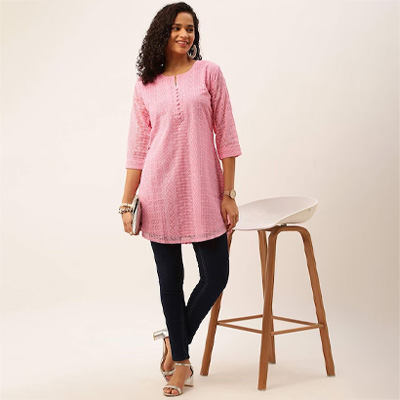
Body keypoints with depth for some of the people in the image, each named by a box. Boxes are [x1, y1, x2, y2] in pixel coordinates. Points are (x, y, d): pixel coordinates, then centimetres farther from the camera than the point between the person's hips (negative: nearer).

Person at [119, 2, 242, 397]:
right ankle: (181, 362, 21)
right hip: (160, 190, 0)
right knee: (170, 278, 6)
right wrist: (127, 202, 3)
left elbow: (225, 135, 0)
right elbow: (137, 146, 7)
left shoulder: (209, 72, 2)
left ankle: (175, 339, 24)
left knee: (215, 275, -1)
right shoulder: (145, 84, 5)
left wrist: (229, 194, -4)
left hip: (203, 188, 0)